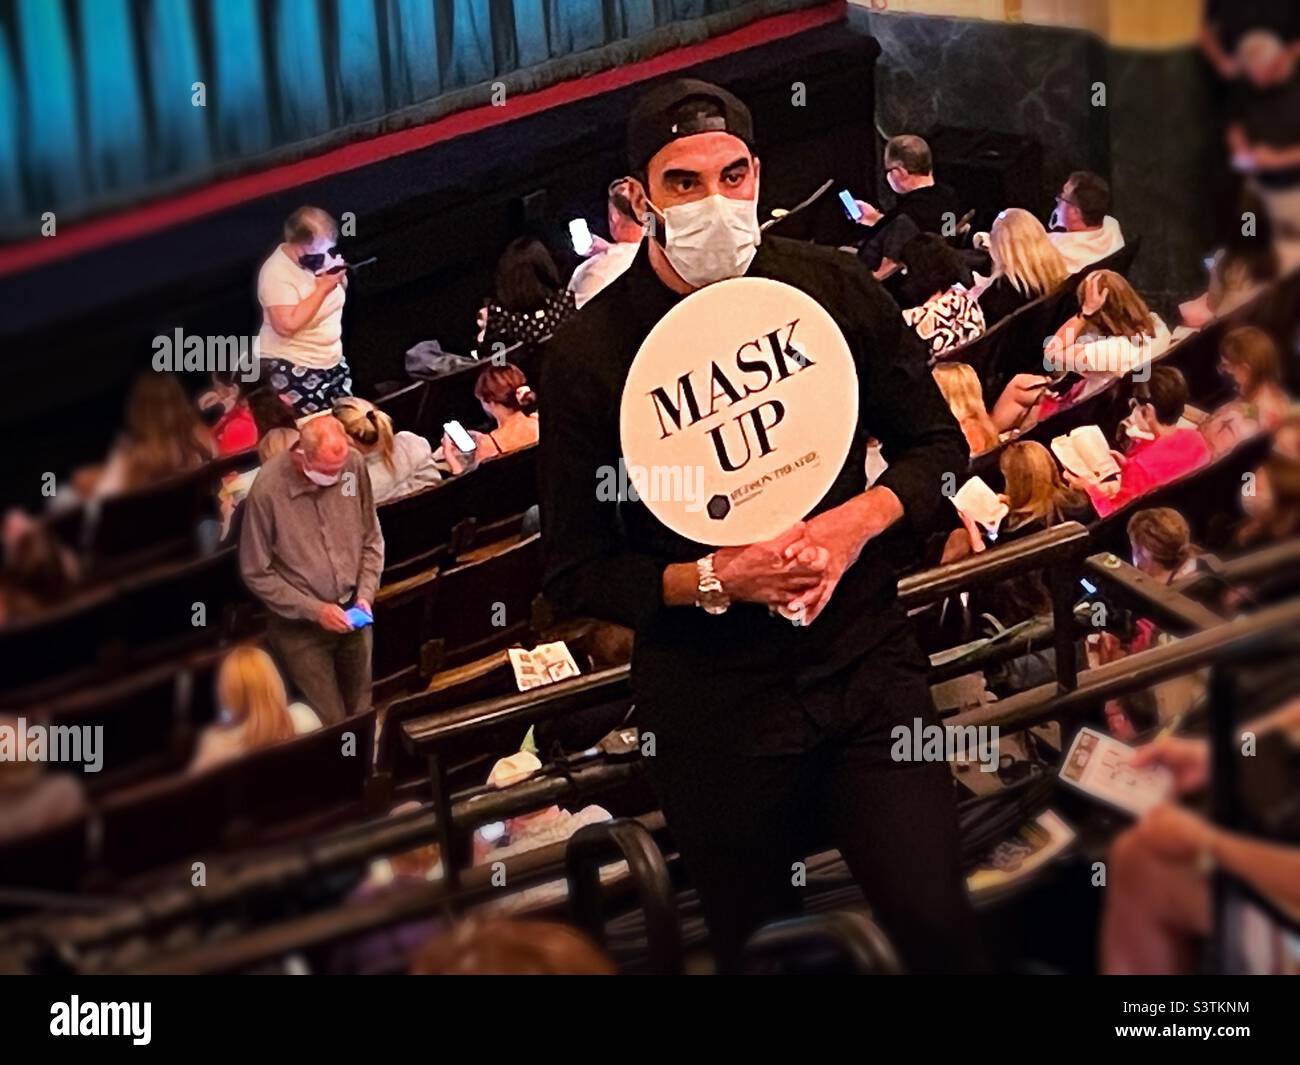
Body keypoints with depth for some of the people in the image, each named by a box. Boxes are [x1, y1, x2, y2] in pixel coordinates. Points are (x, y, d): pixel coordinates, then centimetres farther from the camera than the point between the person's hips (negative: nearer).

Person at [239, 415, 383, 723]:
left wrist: (365, 595, -7)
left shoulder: (354, 465, -12)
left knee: (361, 713, 17)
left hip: (350, 615, 4)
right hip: (298, 626, -4)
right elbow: (257, 574, -12)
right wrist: (314, 610, -15)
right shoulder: (267, 490, -23)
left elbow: (372, 539, 4)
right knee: (329, 724, 1)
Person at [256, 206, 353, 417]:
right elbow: (286, 326, -30)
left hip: (332, 361, 8)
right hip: (292, 369, -8)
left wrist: (340, 278, -10)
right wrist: (323, 288, -28)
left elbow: (339, 296, 15)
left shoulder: (318, 256, 0)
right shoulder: (277, 273, -22)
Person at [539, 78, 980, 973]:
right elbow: (574, 575, -5)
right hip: (712, 703, -1)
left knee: (938, 925, 0)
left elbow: (938, 445, 7)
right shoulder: (591, 353, -10)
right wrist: (714, 579, -20)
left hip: (868, 662, 2)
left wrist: (857, 520, -13)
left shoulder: (835, 289, -3)